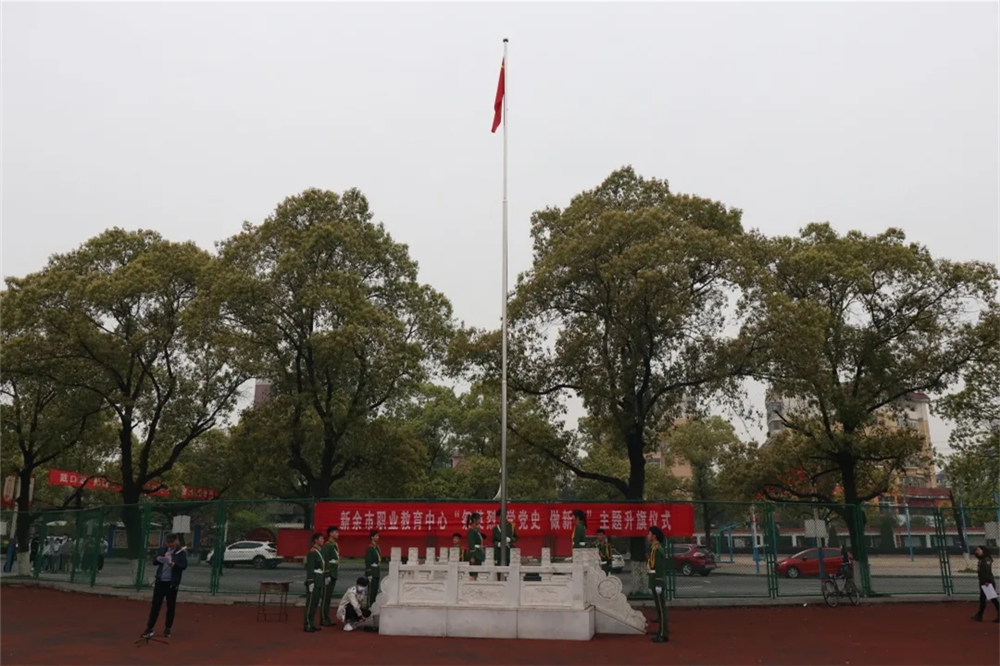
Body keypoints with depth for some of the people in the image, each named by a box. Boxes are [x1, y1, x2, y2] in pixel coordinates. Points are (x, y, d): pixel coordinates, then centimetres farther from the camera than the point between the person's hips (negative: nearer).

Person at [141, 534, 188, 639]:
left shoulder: (181, 552, -5)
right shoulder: (162, 549, 6)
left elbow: (184, 566, -10)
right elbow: (154, 561, 3)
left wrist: (174, 564, -27)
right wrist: (162, 557, -16)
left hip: (172, 583, -2)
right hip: (160, 581, 2)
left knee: (171, 607, 7)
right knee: (155, 605, 4)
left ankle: (167, 629, 18)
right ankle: (149, 628, 12)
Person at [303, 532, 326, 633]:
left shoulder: (320, 551, 14)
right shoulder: (312, 552, -14)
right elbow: (310, 568, -19)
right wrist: (311, 583, -21)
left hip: (319, 582, 9)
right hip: (314, 582, -9)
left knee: (315, 603, 12)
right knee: (310, 604, -5)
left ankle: (312, 624, 19)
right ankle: (307, 626, 1)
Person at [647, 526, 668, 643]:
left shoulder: (658, 548, -17)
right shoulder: (654, 548, 14)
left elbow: (660, 567, -21)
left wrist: (659, 585, -22)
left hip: (658, 582, -10)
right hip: (655, 581, 10)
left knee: (661, 608, -5)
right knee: (659, 608, 13)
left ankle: (663, 635, -1)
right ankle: (661, 633, 18)